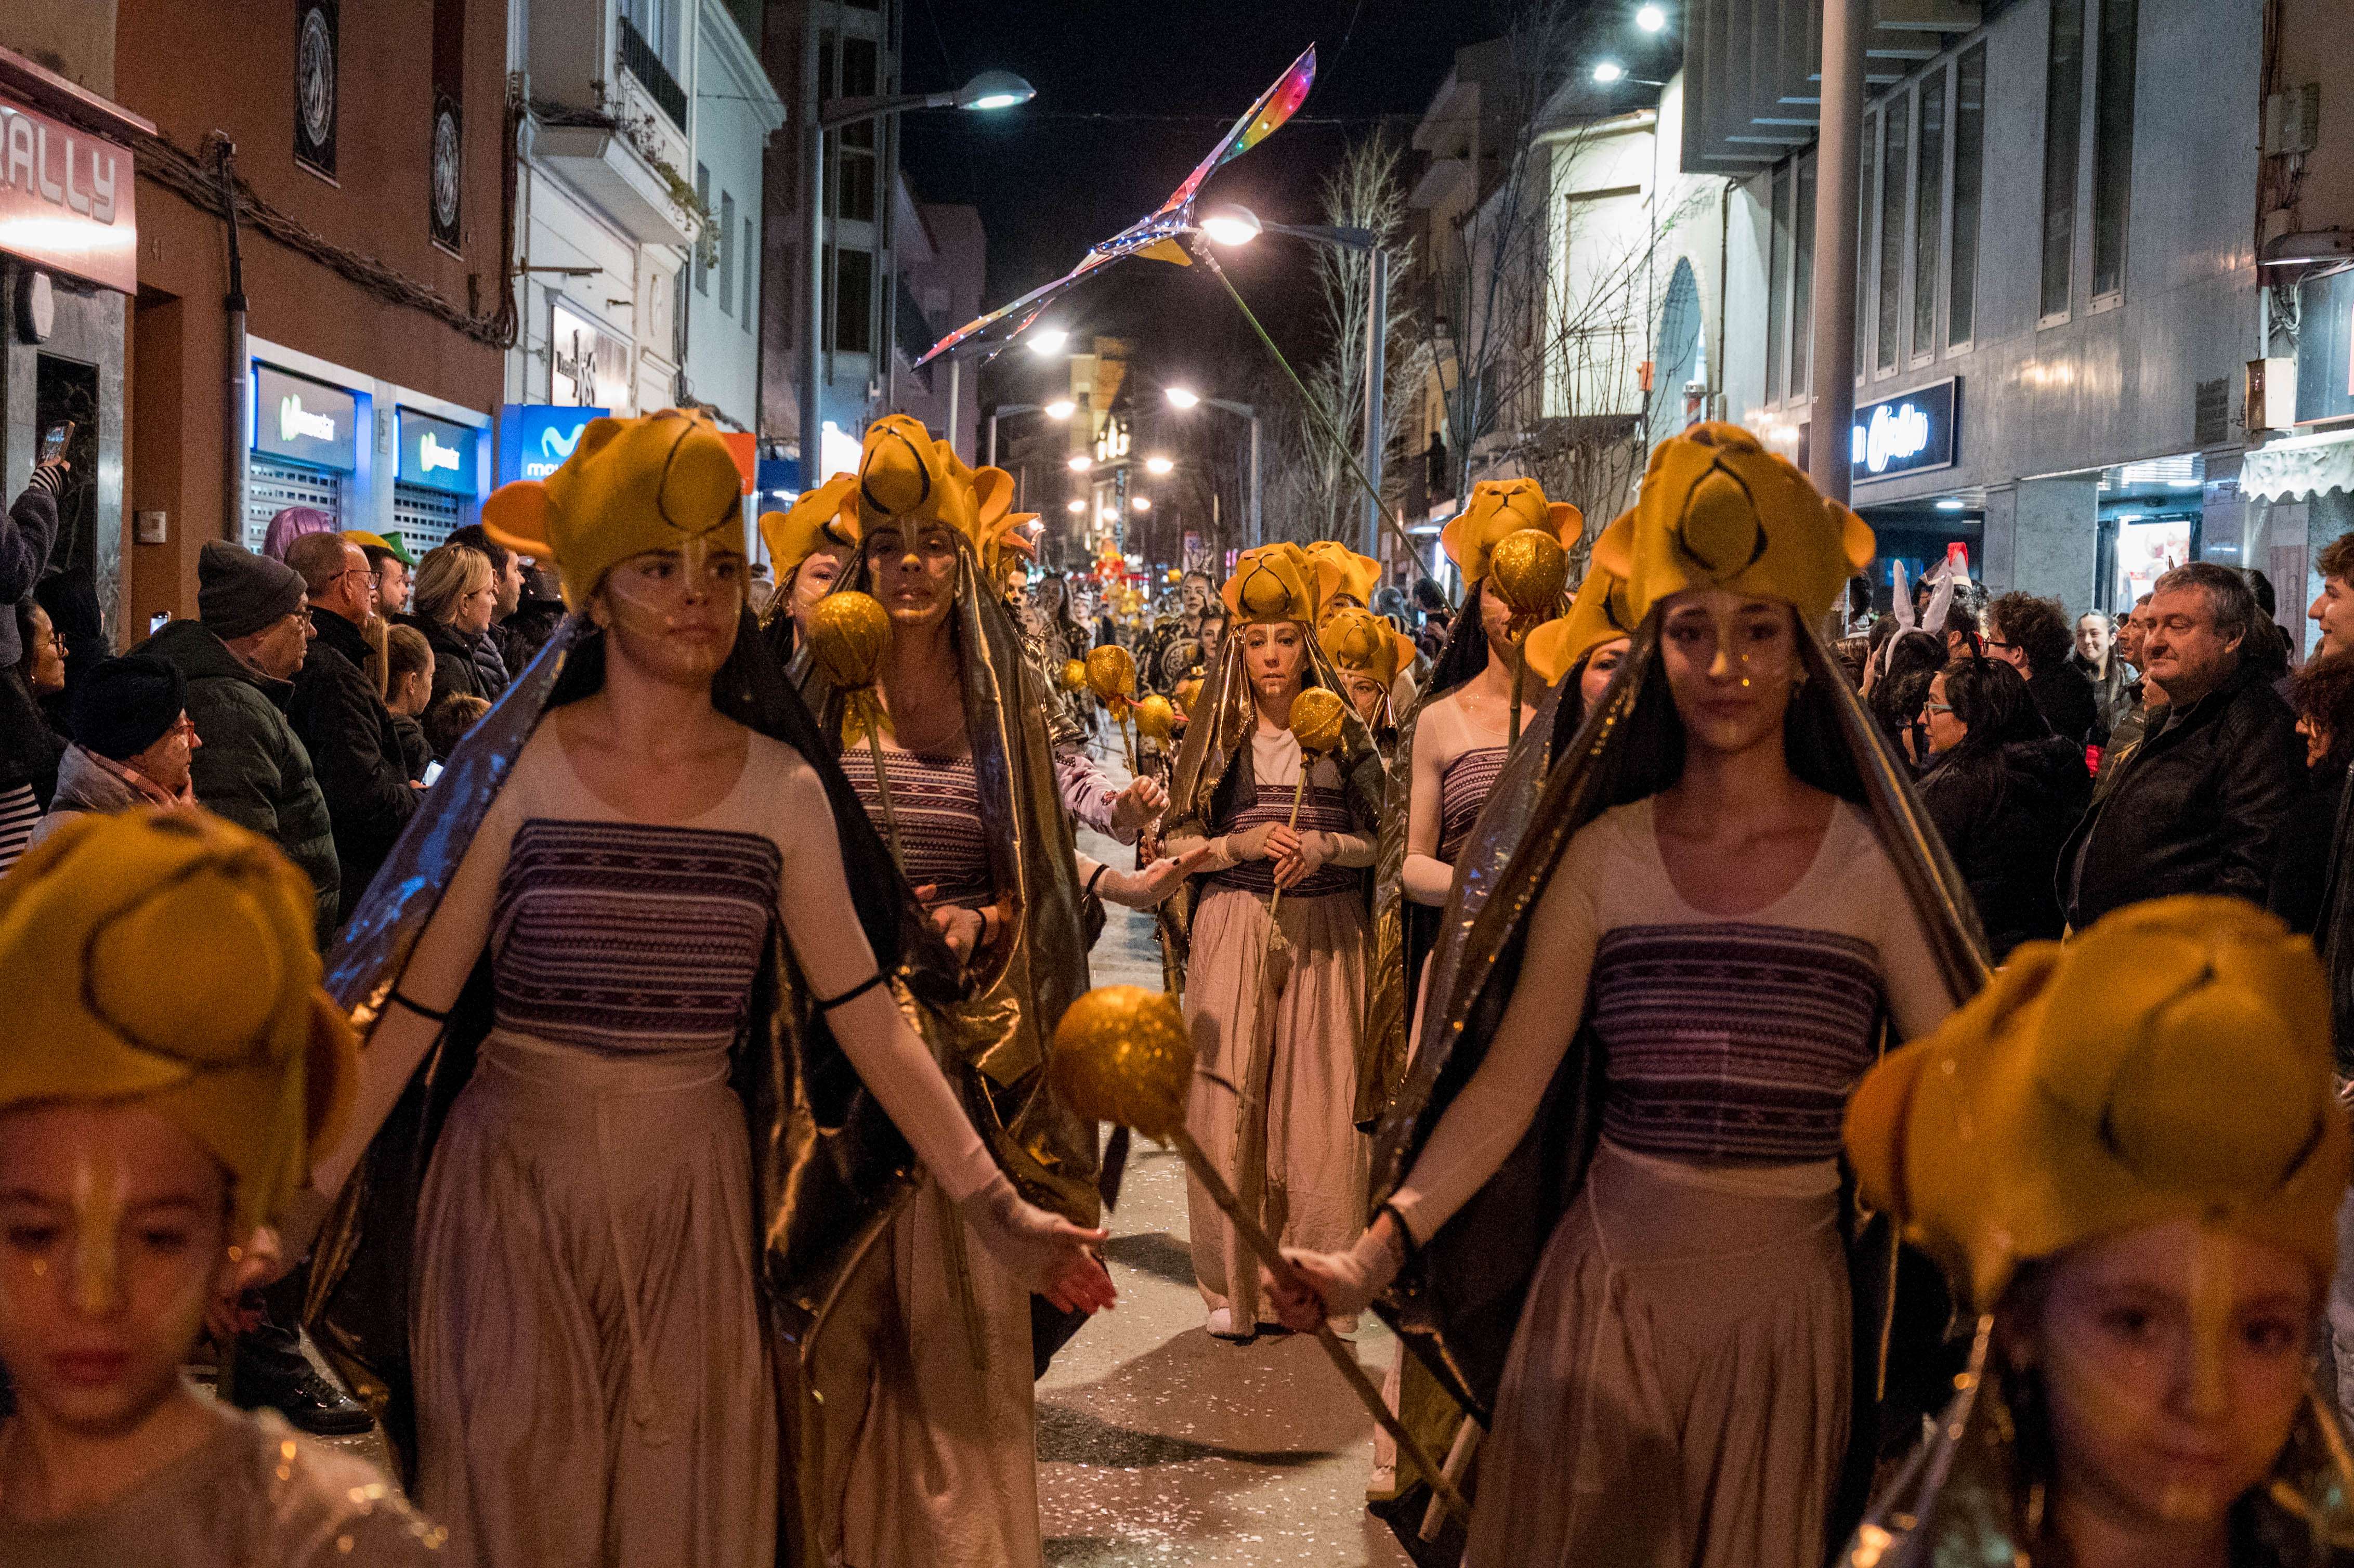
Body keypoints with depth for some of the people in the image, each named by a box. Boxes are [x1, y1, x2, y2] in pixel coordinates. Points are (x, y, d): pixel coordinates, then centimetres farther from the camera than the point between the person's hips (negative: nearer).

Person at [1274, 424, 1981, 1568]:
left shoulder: (1868, 863, -6)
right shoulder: (1605, 855, -3)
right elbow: (1506, 1081, -7)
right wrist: (1377, 1254, -15)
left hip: (1786, 1300, 0)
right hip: (1606, 1290, 1)